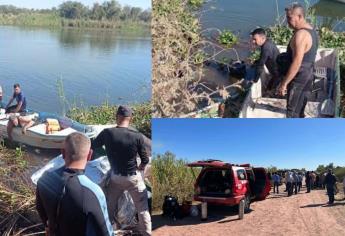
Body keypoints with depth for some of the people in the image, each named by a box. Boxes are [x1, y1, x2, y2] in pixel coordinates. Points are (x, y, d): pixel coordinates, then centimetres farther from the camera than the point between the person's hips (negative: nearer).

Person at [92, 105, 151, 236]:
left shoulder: (107, 133, -13)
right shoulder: (137, 136, -19)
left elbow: (92, 146, 4)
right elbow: (145, 160, -9)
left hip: (115, 176, 3)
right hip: (133, 177, -2)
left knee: (109, 206, 22)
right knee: (142, 208, 12)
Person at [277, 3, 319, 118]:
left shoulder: (300, 34, -25)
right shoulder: (311, 30, 7)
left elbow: (296, 63, -28)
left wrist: (284, 83, -25)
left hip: (299, 75, -10)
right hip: (309, 73, 10)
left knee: (292, 111, 1)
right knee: (300, 107, 22)